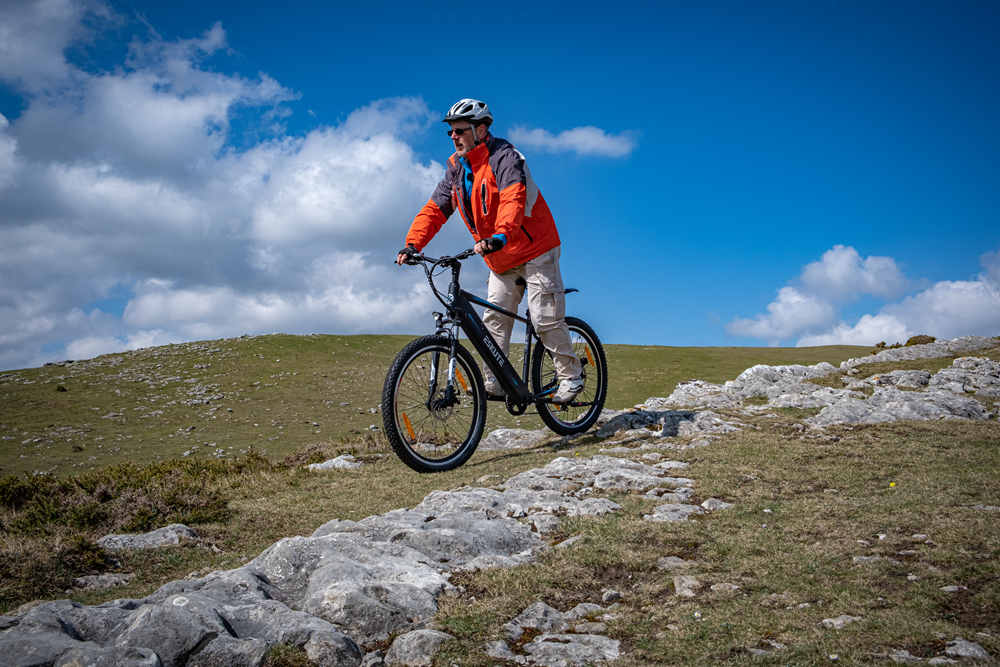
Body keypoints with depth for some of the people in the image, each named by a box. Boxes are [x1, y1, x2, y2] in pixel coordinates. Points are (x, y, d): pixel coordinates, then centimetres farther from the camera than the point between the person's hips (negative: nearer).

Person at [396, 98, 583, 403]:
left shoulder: (505, 157, -19)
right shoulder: (456, 168, 5)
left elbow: (513, 201, -36)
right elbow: (435, 208, 2)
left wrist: (500, 236, -53)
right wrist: (413, 244, -13)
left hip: (535, 251, -7)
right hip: (501, 262, 7)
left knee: (546, 319, -6)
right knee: (494, 320, 2)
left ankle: (571, 375, 9)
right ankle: (494, 384, 6)